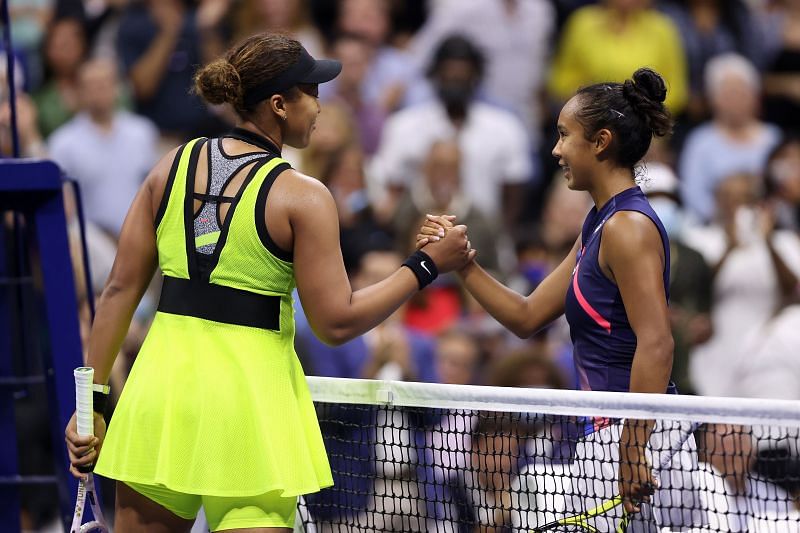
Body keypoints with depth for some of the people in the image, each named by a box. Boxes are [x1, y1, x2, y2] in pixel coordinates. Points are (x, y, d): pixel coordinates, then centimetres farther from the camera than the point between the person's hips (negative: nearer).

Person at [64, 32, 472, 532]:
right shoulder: (303, 198, -8)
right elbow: (337, 322, -8)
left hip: (162, 378, 5)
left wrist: (93, 399, 11)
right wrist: (427, 265, 0)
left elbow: (120, 290, 7)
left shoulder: (173, 167, 7)